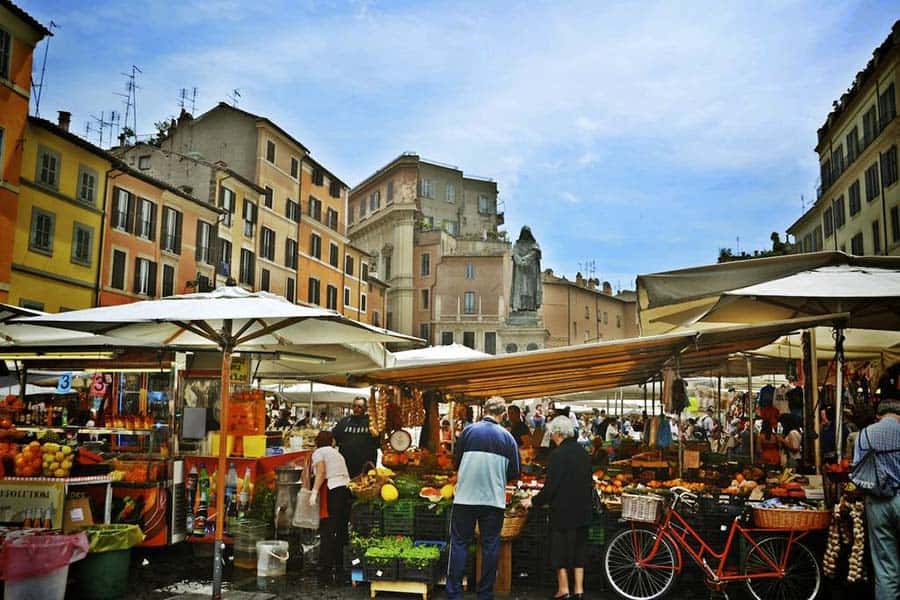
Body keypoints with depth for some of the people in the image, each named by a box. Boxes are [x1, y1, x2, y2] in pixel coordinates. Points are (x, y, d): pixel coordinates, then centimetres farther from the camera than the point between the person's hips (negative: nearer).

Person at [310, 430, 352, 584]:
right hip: (347, 491, 6)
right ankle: (339, 570, 16)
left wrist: (314, 492, -13)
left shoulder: (318, 452, 8)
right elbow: (345, 475, 16)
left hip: (332, 492, -6)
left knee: (327, 534, -5)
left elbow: (321, 472, -10)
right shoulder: (337, 453, 26)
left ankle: (325, 573, -7)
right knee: (341, 533, 12)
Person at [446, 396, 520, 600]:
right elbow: (514, 473, 3)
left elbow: (456, 463, 8)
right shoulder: (507, 437, 0)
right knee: (490, 546, 10)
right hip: (494, 499, 1)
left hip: (465, 497, 0)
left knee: (459, 543, 7)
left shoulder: (468, 431, -2)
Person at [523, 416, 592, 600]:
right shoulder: (583, 453, 5)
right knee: (579, 549, 14)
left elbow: (551, 486, -17)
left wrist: (534, 501, -4)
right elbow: (589, 483, 12)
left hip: (563, 511, -7)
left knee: (560, 550, 6)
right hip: (582, 510, 7)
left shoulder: (559, 454, -17)